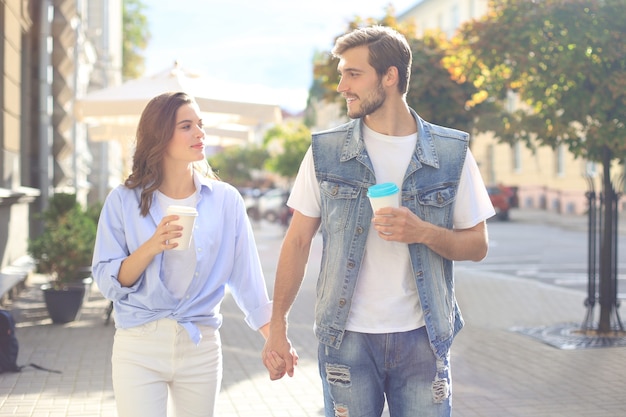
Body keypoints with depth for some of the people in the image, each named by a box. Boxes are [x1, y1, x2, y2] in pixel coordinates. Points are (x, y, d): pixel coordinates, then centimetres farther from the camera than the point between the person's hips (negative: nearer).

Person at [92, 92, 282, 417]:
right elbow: (108, 283, -4)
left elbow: (246, 275, 4)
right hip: (139, 346, -1)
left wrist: (274, 337, 2)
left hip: (201, 349, 2)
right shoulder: (124, 201, -3)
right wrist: (151, 247, -19)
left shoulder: (225, 200, 0)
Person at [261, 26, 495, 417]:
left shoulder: (451, 153, -1)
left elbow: (477, 245, 2)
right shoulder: (325, 151, 0)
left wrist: (424, 233, -18)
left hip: (421, 339, 0)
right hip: (347, 338, 0)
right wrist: (277, 328, -1)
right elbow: (298, 241, 3)